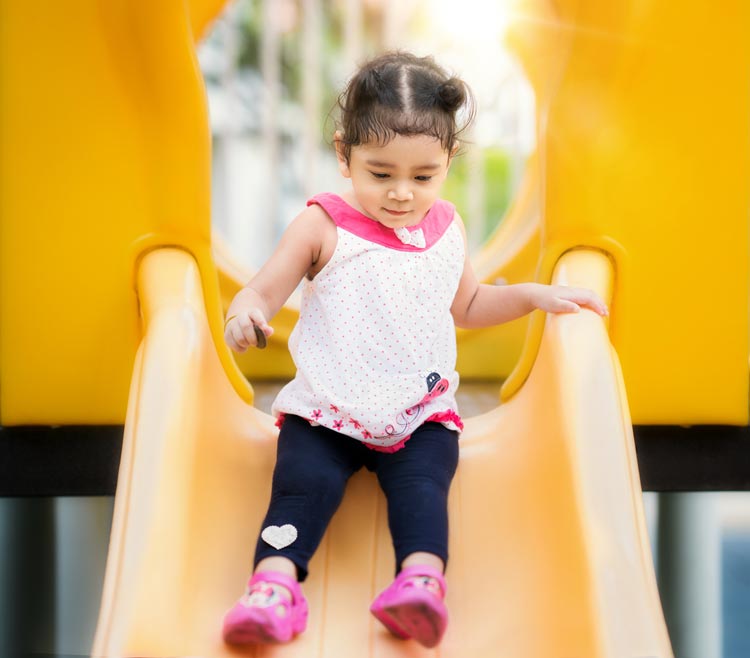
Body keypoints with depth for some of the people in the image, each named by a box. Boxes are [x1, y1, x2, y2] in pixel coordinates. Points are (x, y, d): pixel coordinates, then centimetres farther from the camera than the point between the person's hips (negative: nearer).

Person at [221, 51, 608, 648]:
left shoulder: (445, 228, 8)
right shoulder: (324, 227, -6)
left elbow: (467, 306, 24)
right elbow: (265, 291, -10)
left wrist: (535, 295, 13)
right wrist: (244, 312, -34)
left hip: (421, 413, 2)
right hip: (327, 411, -2)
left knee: (422, 484, -26)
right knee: (303, 481, -26)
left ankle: (422, 577, -45)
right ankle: (274, 585, -38)